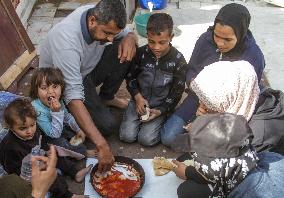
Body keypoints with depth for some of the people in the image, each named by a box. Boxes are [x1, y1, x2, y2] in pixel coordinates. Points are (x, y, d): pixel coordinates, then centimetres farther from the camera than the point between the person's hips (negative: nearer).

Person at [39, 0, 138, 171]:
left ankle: (106, 98, 6)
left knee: (126, 51, -16)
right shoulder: (66, 40, -39)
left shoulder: (102, 16, -19)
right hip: (65, 83, -6)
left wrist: (130, 38, -29)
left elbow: (128, 33, -1)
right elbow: (73, 96, -42)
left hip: (90, 68, 7)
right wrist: (102, 145, -46)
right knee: (108, 125, -21)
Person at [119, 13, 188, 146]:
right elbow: (131, 77, 6)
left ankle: (160, 119, 12)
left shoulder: (178, 60, -14)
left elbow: (177, 91, -7)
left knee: (146, 139, -14)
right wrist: (137, 96, -10)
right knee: (127, 136, -10)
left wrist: (160, 111, -15)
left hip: (160, 105, -2)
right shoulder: (141, 53, -8)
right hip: (139, 100, 2)